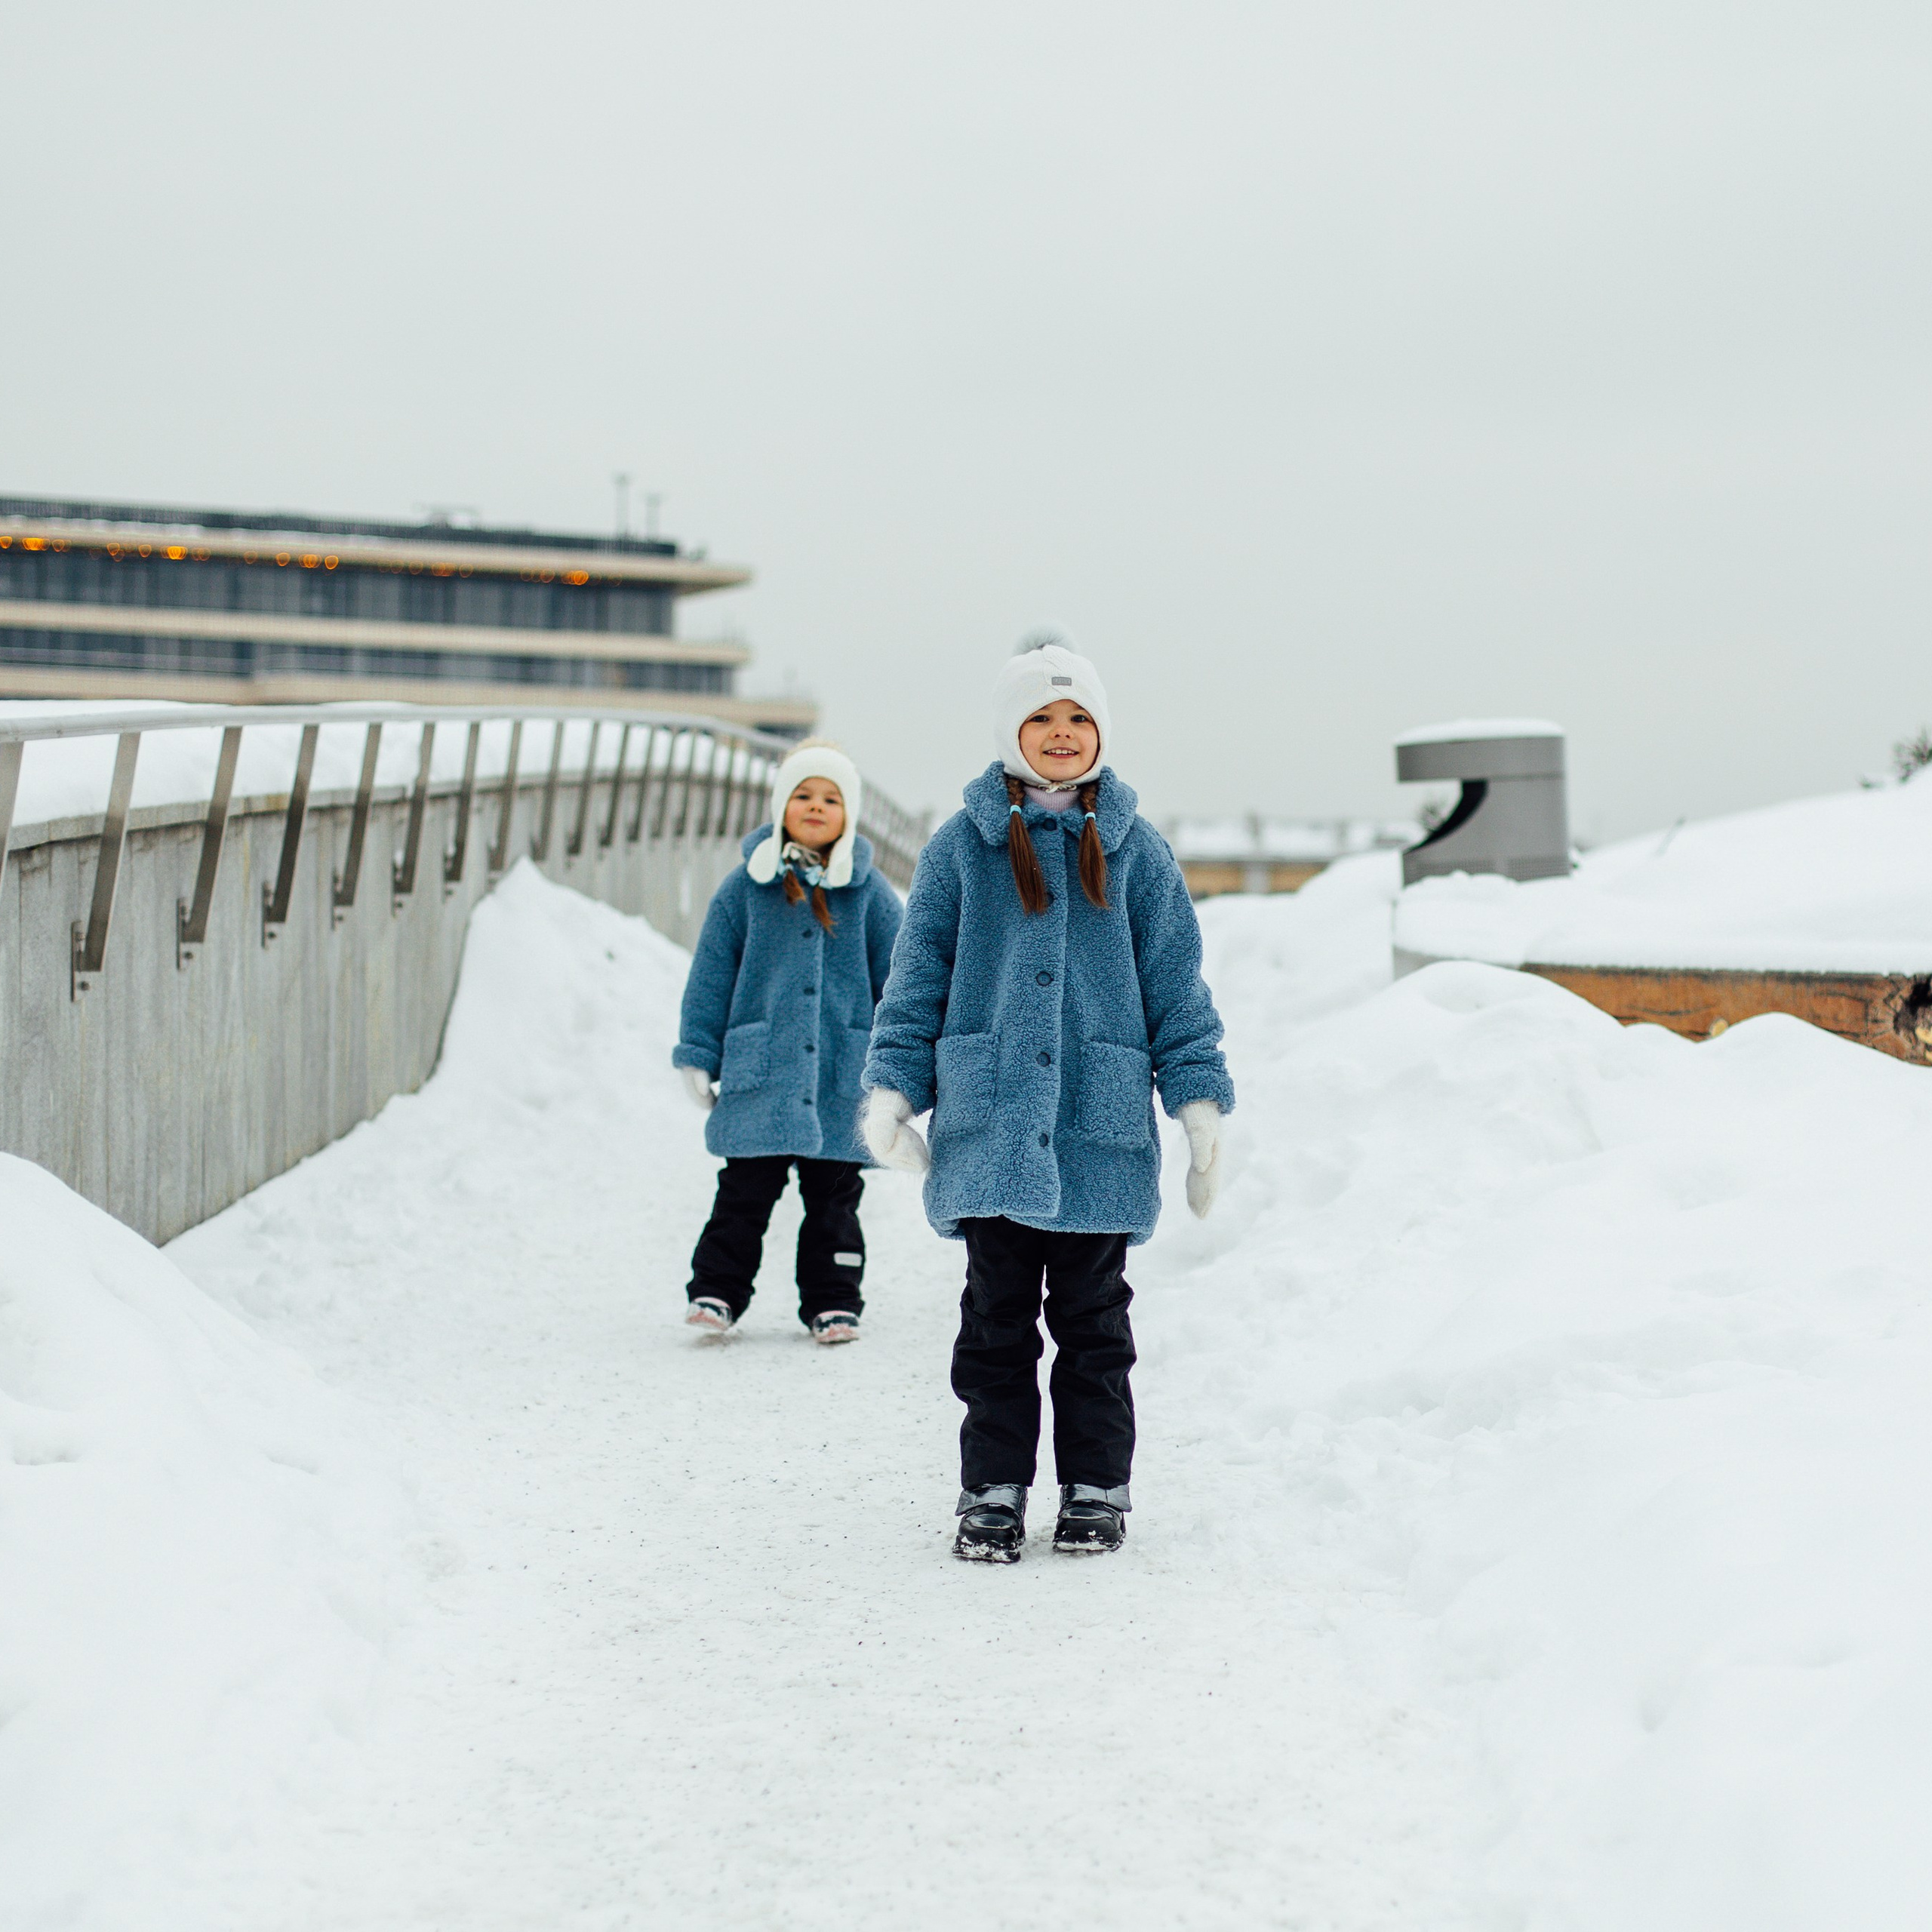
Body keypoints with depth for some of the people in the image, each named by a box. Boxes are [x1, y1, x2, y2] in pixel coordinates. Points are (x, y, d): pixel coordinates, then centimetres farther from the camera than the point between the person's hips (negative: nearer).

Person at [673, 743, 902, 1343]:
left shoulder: (870, 893, 4)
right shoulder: (746, 887, 2)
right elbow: (711, 974, 5)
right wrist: (699, 1057, 2)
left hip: (842, 1075, 1)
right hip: (759, 1075, -1)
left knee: (833, 1197, 9)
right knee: (745, 1192, 2)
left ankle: (833, 1301, 18)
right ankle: (716, 1292, 11)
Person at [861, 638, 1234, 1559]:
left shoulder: (1135, 851, 6)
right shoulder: (962, 847, 5)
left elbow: (1175, 983, 7)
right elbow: (918, 976, 6)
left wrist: (1199, 1101, 2)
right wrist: (893, 1088, -1)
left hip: (1101, 1122, 0)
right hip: (989, 1121, 0)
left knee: (1092, 1317, 6)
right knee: (997, 1316, 4)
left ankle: (1096, 1488, 17)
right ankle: (992, 1492, 13)